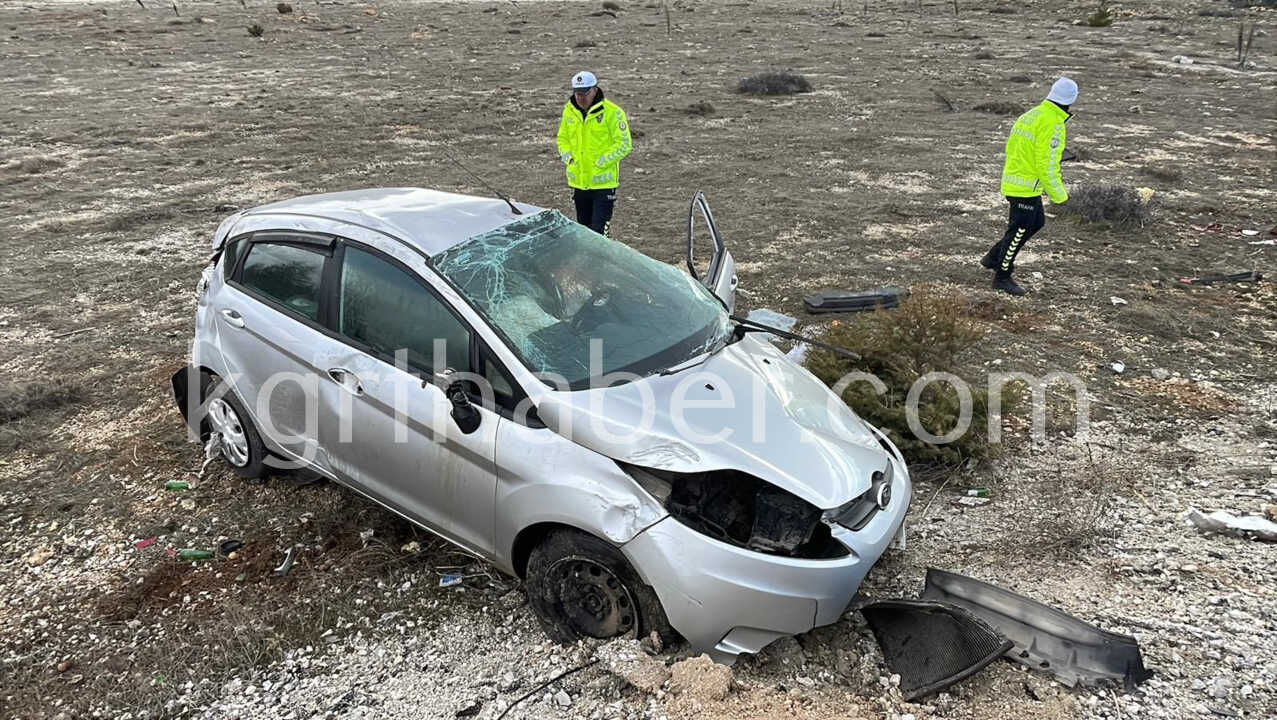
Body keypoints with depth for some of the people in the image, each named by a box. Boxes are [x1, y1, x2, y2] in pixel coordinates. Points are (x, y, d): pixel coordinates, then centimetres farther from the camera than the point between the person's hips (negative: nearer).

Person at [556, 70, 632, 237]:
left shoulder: (612, 112, -11)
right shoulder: (569, 111, 6)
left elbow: (624, 144, -10)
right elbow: (562, 138, 19)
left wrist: (601, 162, -16)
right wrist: (568, 157, 0)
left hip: (604, 181, -6)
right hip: (579, 181, 6)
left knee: (599, 231, -10)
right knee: (583, 228, 17)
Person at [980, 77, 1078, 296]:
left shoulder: (1031, 115, 10)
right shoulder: (1052, 124, -19)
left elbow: (1011, 147, 16)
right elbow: (1047, 164, -21)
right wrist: (1059, 194, -13)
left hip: (1013, 177, 9)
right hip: (1026, 185, -9)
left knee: (1037, 222, 21)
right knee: (1019, 229, 0)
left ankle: (994, 257, 25)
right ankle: (1002, 277, 10)